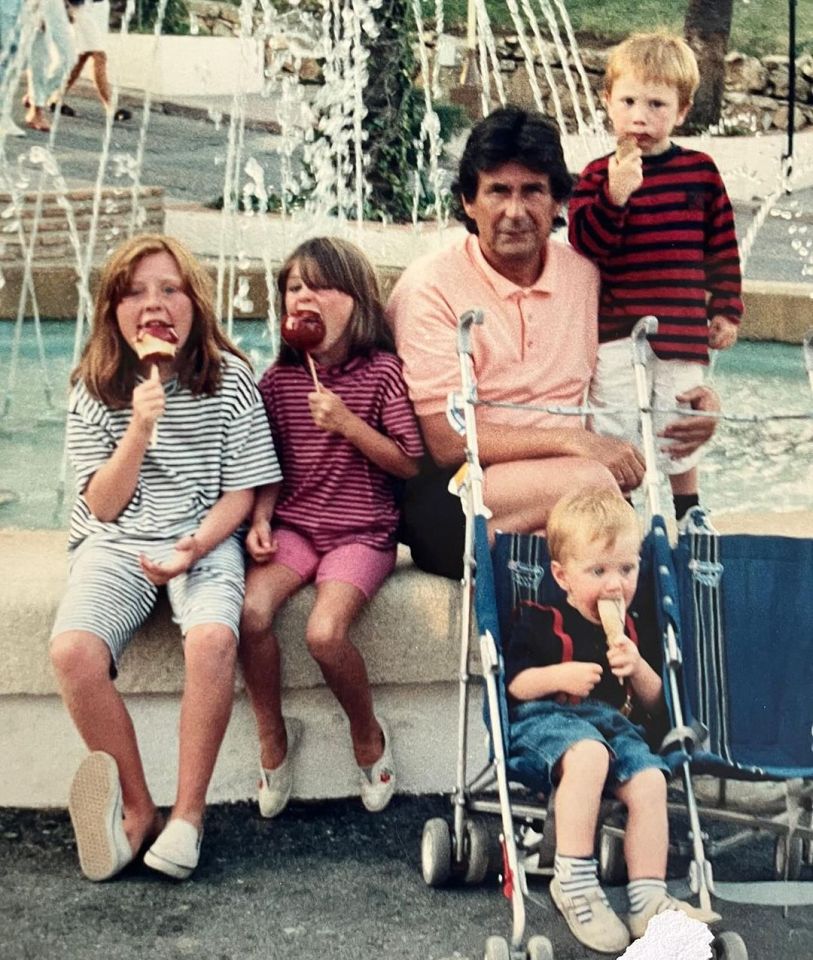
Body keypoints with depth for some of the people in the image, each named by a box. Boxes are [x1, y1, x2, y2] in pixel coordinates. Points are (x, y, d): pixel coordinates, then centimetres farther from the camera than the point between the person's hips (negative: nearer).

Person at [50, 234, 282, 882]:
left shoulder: (229, 378, 0)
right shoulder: (95, 391, 3)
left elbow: (242, 492, 1)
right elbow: (103, 505, 0)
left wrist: (197, 545, -17)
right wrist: (140, 428, -14)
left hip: (204, 538, -1)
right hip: (115, 543, 2)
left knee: (212, 639, -34)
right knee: (72, 650, -28)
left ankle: (189, 812, -18)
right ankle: (136, 806, -11)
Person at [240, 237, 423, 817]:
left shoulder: (382, 372, -5)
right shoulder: (279, 378, 7)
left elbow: (411, 464, -7)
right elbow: (272, 466, 15)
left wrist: (347, 424, -16)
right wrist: (261, 519, -3)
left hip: (362, 531, -4)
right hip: (295, 526, 4)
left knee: (324, 631, -28)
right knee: (251, 611, -25)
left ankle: (369, 735, 3)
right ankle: (272, 736, 0)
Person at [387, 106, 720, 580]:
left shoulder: (584, 274, 10)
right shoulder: (431, 288, -7)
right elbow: (447, 441, -13)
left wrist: (686, 403, 1)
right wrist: (570, 440, -22)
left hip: (561, 475, 5)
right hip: (448, 497, -5)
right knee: (588, 481, -32)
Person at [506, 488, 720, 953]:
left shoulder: (638, 631, 16)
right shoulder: (539, 620, 2)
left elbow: (655, 704, 19)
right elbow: (513, 683, -1)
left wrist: (639, 668, -2)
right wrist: (558, 675, -18)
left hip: (614, 724, 5)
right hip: (545, 720, -5)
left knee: (649, 781, -24)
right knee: (588, 754, -38)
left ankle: (649, 898, -17)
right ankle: (574, 881, -31)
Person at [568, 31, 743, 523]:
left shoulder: (700, 170, 1)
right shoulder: (599, 176, -4)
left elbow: (723, 244, 8)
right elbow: (585, 243, -13)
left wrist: (726, 309, 7)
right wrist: (613, 196, -27)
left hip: (683, 330, 2)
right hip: (617, 331, -1)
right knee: (612, 432, 4)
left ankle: (690, 514, 34)